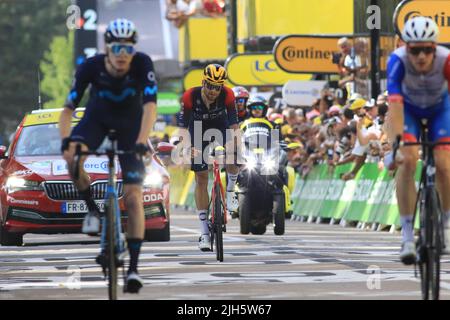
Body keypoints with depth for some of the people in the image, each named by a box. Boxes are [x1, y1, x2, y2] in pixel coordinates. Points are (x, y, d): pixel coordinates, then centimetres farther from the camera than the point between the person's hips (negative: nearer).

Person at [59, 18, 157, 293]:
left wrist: (142, 142, -51)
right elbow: (69, 109, -24)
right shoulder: (91, 67, -27)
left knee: (133, 196, -11)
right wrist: (66, 139, -42)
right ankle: (93, 209, -6)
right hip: (98, 117, 1)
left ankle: (134, 267, -9)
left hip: (130, 123, -1)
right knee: (73, 157, -32)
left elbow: (150, 106, -36)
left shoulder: (143, 65, -29)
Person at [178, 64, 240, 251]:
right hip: (199, 129, 0)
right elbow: (183, 127, -30)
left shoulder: (227, 95, -30)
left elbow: (233, 124, -30)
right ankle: (204, 233, 0)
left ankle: (230, 192, 4)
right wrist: (186, 147, -46)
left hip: (220, 126, 0)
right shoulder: (190, 97, -31)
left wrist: (235, 144, -48)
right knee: (201, 179, -3)